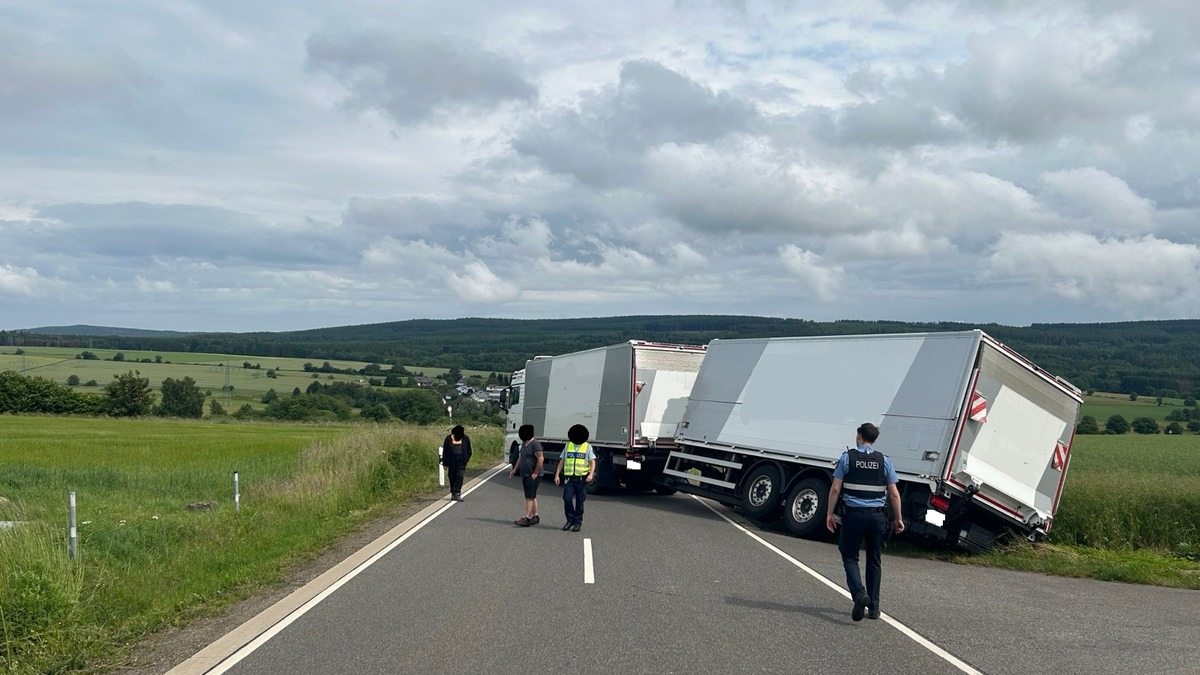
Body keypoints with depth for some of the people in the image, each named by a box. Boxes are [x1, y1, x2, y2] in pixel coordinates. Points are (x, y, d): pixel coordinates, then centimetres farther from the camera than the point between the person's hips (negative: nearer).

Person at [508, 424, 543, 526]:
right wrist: (515, 470, 20)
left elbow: (540, 459, -21)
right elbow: (520, 457, 24)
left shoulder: (535, 444, -17)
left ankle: (527, 518, -13)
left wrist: (535, 473, -20)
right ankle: (535, 516, 23)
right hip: (525, 475, 10)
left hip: (532, 476, -10)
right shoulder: (524, 444, 14)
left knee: (529, 497, -11)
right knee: (532, 497, 15)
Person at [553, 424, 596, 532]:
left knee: (579, 501, 4)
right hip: (569, 478, 1)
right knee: (567, 499, -9)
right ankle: (570, 520, 8)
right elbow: (562, 461, 13)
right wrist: (557, 475, 5)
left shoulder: (587, 447, 5)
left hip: (581, 478, -1)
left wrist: (591, 474, -16)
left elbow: (592, 462, 0)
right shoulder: (568, 446, 11)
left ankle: (578, 523, 13)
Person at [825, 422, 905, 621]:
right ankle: (873, 607, 14)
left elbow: (835, 489, -4)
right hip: (877, 516, 2)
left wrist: (829, 514, 3)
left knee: (849, 556, 8)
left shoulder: (847, 457, -2)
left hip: (853, 514, -2)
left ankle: (859, 593, -17)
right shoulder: (884, 461, 3)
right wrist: (898, 518, 13)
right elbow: (894, 494, 3)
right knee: (874, 561, 12)